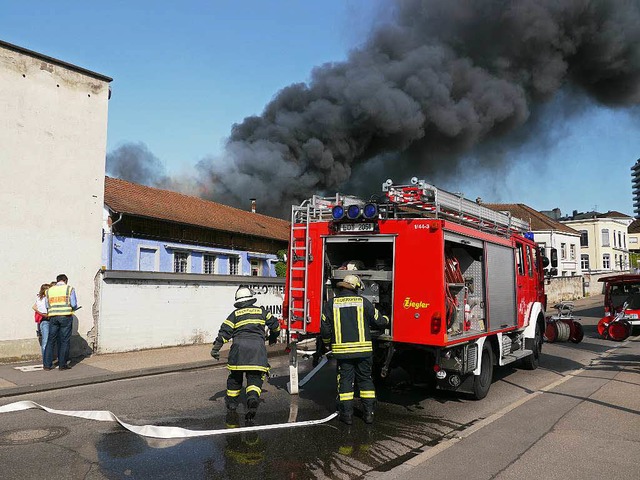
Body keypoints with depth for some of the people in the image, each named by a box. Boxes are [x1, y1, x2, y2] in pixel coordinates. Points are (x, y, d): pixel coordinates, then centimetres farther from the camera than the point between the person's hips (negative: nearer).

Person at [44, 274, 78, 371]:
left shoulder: (49, 290, 12)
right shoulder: (69, 289, 1)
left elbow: (47, 306, 12)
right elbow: (74, 305, -4)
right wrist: (71, 308, 17)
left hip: (53, 317, 3)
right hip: (66, 316, -3)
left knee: (51, 341, 10)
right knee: (64, 341, 3)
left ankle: (47, 364, 9)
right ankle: (62, 365, 5)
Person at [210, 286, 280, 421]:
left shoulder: (235, 314, 13)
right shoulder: (261, 311, 16)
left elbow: (225, 331, 4)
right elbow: (275, 324, 23)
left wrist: (216, 347, 3)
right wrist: (273, 337, 41)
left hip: (239, 347, 1)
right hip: (257, 346, 0)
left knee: (235, 375, 18)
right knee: (255, 378, -1)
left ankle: (231, 402, 27)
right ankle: (253, 398, -27)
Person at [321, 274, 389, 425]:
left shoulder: (331, 304, -1)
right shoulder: (363, 302, -2)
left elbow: (325, 329, -1)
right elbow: (379, 322, 5)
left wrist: (328, 343, 17)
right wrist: (386, 319, 27)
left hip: (342, 350, 0)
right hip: (364, 349, 0)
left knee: (345, 380, 9)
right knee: (365, 380, 12)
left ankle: (347, 414, 11)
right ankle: (369, 413, 14)